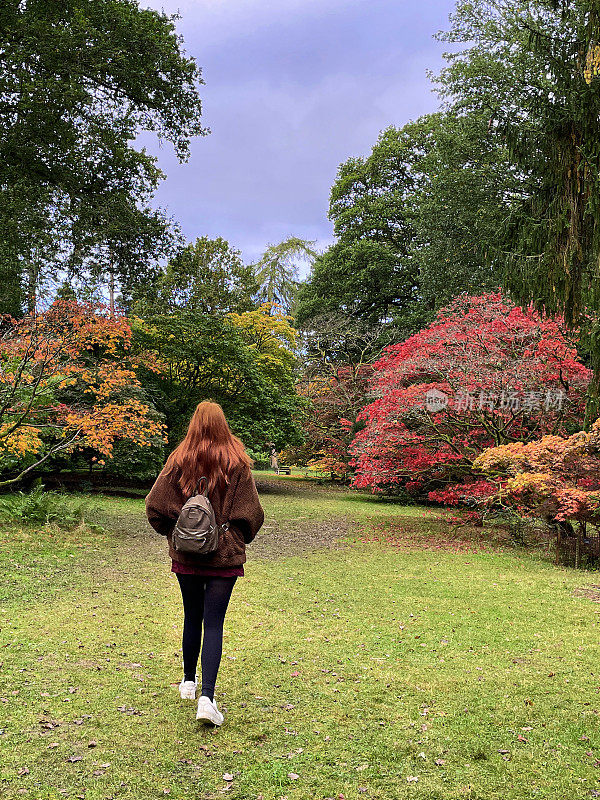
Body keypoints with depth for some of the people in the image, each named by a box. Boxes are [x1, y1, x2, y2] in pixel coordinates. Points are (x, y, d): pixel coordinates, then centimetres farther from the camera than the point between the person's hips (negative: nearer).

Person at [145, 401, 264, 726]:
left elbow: (155, 506, -4)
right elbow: (252, 513, -6)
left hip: (186, 554, 2)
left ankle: (189, 681, 34)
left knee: (192, 617, 19)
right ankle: (207, 697, -9)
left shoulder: (179, 460, -4)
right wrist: (239, 539, 12)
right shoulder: (236, 463, -6)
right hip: (225, 555, -2)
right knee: (214, 623, 0)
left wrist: (172, 532, 13)